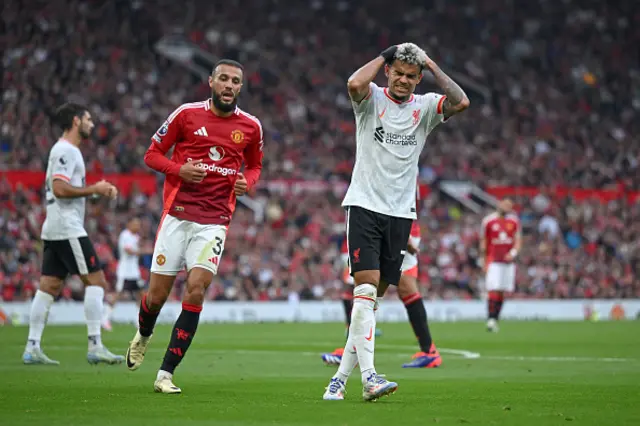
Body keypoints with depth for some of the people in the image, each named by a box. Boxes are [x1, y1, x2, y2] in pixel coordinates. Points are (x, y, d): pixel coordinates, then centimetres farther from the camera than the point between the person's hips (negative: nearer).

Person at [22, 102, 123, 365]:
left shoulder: (65, 150, 21)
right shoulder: (66, 150, -11)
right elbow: (60, 188, -20)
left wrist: (98, 191, 13)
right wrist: (94, 190, -13)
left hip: (53, 230, 10)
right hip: (68, 228, -10)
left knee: (49, 287, 6)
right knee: (96, 281, -9)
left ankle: (32, 348, 3)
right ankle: (95, 348, -12)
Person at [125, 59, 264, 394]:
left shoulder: (250, 127, 6)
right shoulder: (187, 114, 0)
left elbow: (254, 166, 23)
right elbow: (152, 154, 6)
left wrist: (247, 183, 0)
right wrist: (179, 170, -14)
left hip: (215, 221, 1)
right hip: (178, 214, -1)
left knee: (196, 289, -16)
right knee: (157, 294, 0)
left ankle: (166, 373, -9)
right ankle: (143, 335, 38)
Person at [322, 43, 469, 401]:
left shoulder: (425, 106, 7)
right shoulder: (371, 99, 0)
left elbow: (461, 102, -12)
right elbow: (355, 83, -24)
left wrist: (432, 65, -3)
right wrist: (384, 57, -9)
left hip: (401, 213, 4)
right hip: (365, 206, -3)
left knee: (371, 299, 4)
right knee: (366, 288, -16)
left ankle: (341, 377, 9)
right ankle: (368, 376, -23)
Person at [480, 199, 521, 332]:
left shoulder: (514, 221, 5)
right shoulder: (488, 221, -2)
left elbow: (518, 240, 7)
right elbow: (483, 242, 4)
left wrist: (513, 253, -12)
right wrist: (484, 262, 2)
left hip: (508, 260, 4)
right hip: (493, 261, -4)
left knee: (502, 291, 4)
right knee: (493, 290, -14)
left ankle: (495, 320, 11)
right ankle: (491, 319, -16)